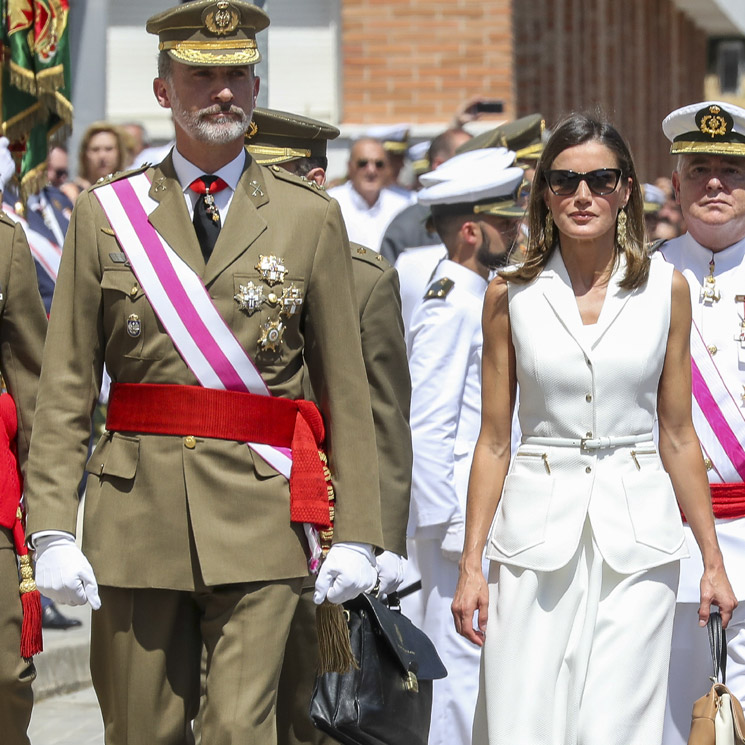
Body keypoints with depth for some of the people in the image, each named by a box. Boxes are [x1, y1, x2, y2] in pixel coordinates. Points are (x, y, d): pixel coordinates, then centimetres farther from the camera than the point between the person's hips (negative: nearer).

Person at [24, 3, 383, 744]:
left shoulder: (311, 218, 7)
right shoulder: (104, 215, 7)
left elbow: (346, 390, 5)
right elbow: (64, 389, 4)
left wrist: (356, 535, -1)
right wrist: (51, 529, -6)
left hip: (261, 513, -1)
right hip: (137, 512, 1)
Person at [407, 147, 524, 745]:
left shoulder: (476, 300, 16)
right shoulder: (451, 308, -15)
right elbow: (425, 429, -19)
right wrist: (453, 530, -19)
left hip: (482, 514, 10)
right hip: (461, 516, -10)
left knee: (456, 666, 13)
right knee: (462, 669, -7)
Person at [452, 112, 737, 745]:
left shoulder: (666, 290, 3)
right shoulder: (510, 295, 3)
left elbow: (678, 436, 8)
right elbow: (494, 441, 6)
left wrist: (713, 561, 7)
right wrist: (471, 565, 1)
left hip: (635, 536, 0)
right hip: (536, 534, 0)